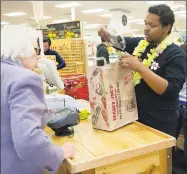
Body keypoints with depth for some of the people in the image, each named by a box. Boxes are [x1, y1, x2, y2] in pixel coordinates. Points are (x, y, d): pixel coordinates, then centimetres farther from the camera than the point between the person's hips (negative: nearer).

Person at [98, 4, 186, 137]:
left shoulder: (176, 54, -14)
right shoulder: (140, 44, 2)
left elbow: (171, 90, -25)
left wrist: (139, 67, -32)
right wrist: (106, 35, -11)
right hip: (135, 116, 6)